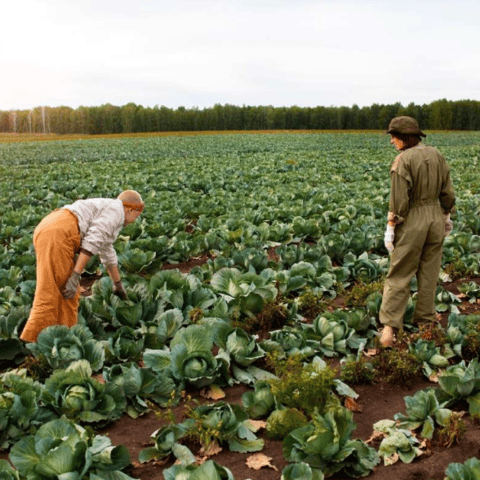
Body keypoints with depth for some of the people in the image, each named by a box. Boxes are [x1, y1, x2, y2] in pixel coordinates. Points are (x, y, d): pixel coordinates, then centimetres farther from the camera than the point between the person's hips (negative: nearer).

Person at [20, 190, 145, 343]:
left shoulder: (104, 213, 32)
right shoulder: (116, 210, 3)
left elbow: (107, 251, 45)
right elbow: (92, 242, -12)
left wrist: (118, 284, 56)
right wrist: (76, 276, -16)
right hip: (57, 234, -10)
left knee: (69, 295, 12)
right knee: (49, 297, -10)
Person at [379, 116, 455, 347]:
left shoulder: (403, 160, -17)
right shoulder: (436, 155, 3)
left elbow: (399, 200, -18)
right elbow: (447, 192, 9)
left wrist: (390, 228, -11)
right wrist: (446, 216, 21)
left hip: (412, 222, -6)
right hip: (435, 218, 6)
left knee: (399, 275, 3)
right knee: (429, 273, 15)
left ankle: (389, 327, -1)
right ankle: (425, 321, 27)